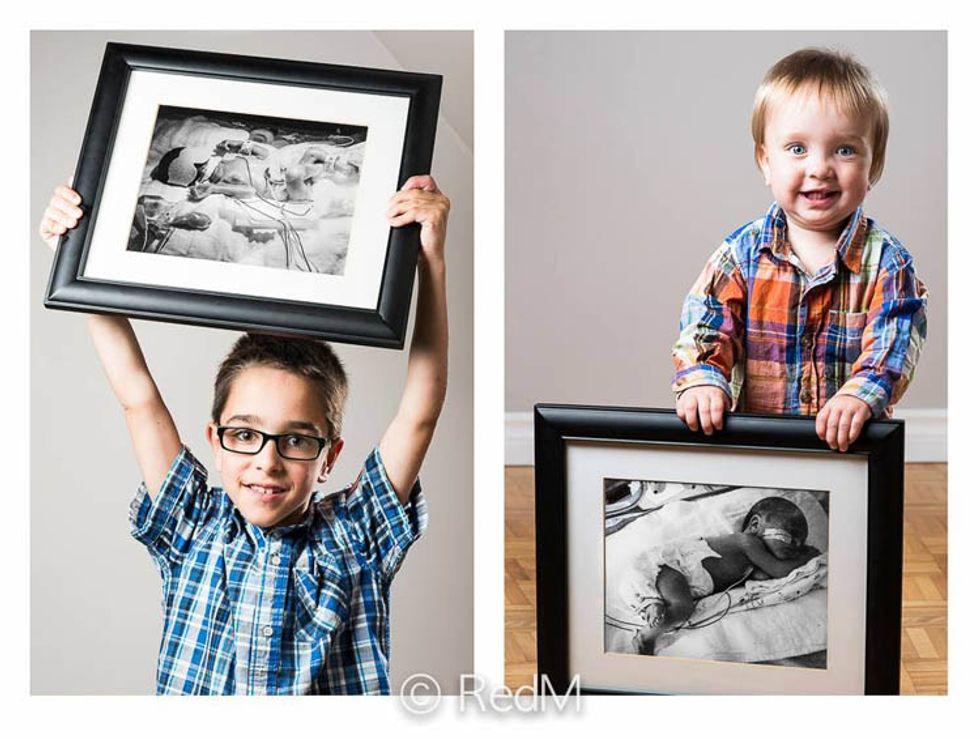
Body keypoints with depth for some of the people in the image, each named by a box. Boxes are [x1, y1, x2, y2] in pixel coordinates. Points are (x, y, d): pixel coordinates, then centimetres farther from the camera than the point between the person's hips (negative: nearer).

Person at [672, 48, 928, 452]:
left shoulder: (884, 260, -1)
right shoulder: (743, 251, 2)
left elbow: (894, 340, -11)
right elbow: (704, 322, -2)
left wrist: (860, 394, -30)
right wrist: (702, 380, -22)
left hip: (849, 440, 0)